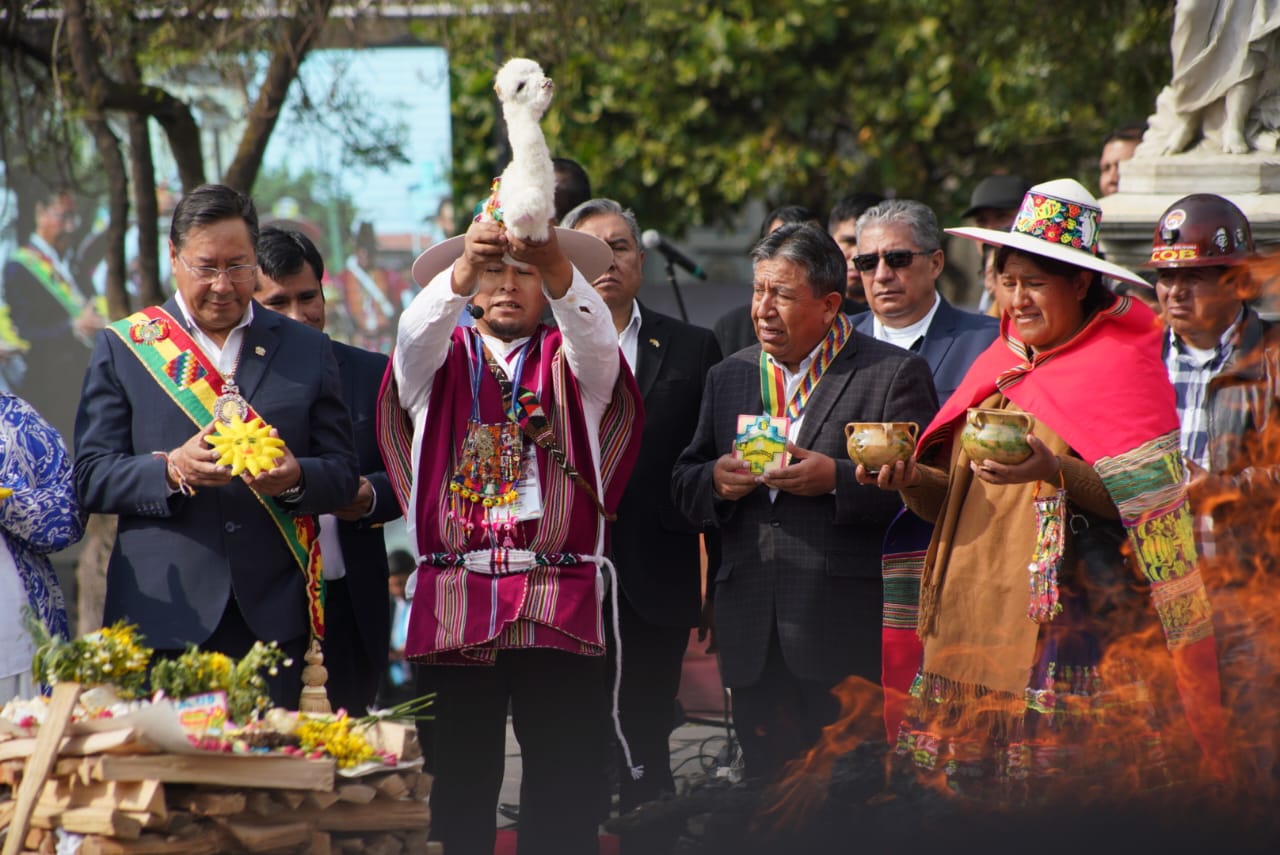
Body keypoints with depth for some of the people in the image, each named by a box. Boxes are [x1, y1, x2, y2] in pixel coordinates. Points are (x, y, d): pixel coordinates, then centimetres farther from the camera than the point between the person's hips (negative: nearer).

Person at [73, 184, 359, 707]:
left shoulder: (306, 350, 14)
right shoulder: (122, 348, 9)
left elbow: (342, 474, 10)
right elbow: (91, 478, 2)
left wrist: (294, 478, -12)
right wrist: (172, 471, -16)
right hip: (164, 613, -1)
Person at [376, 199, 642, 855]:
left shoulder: (572, 362, 13)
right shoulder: (438, 361, 14)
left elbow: (594, 332, -11)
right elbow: (416, 331, -10)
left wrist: (558, 267, -32)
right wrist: (463, 271, -31)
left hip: (559, 604, 0)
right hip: (453, 599, 0)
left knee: (565, 785, -3)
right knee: (460, 782, 1)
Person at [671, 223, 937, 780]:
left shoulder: (895, 373, 1)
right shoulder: (729, 377, 18)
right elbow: (683, 485, 18)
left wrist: (837, 479, -19)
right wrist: (714, 481, -5)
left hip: (847, 629, -5)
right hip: (751, 629, 5)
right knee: (767, 775, 6)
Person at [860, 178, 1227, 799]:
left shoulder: (1120, 362, -3)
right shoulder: (997, 366, 17)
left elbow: (1146, 502, -12)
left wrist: (1054, 472, -25)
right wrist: (912, 479, -2)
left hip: (1069, 625, -6)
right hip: (975, 619, 6)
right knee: (971, 790, 3)